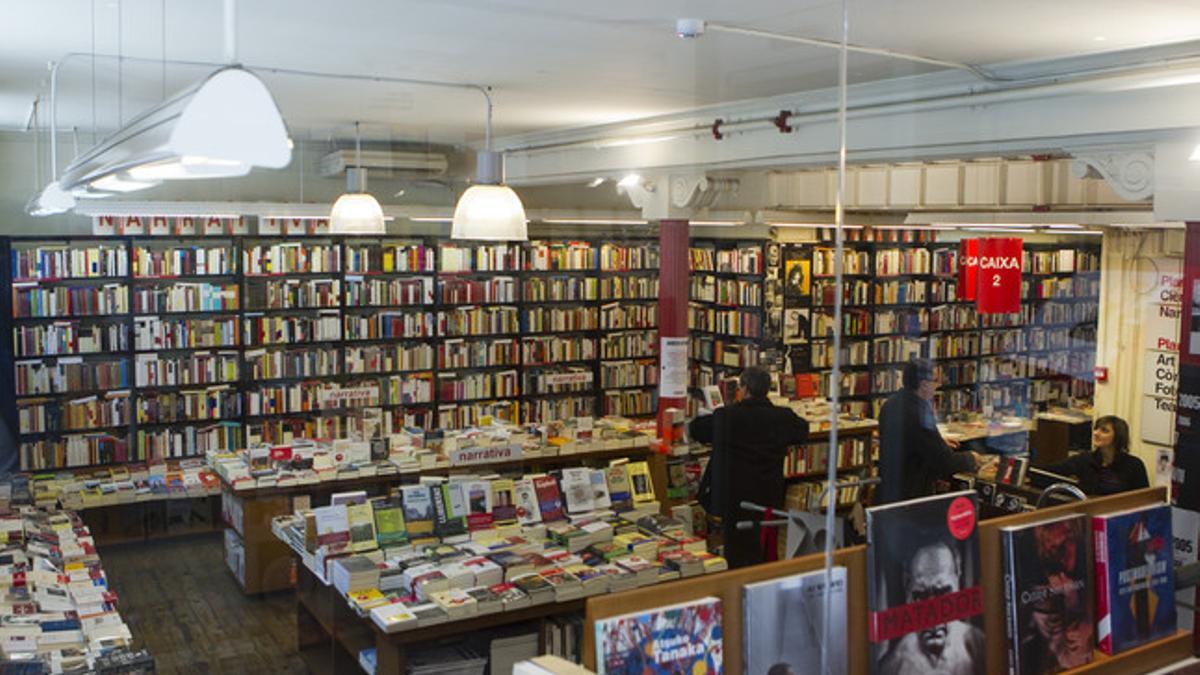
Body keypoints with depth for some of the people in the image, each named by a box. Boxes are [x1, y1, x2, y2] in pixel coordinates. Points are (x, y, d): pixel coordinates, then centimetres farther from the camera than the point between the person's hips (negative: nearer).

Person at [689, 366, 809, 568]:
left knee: (738, 554, 5)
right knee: (767, 553, 14)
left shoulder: (726, 416, -13)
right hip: (770, 498, 3)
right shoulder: (782, 418, -5)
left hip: (735, 498, -3)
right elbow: (802, 431, 16)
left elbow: (694, 429, 2)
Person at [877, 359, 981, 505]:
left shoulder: (890, 404, 2)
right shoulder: (920, 415, -24)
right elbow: (945, 462, -18)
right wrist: (971, 458, 0)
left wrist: (940, 441, 22)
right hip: (911, 496, -9)